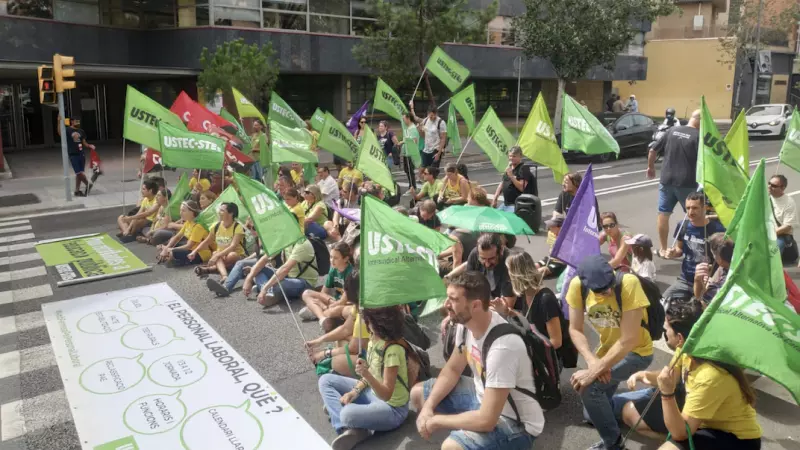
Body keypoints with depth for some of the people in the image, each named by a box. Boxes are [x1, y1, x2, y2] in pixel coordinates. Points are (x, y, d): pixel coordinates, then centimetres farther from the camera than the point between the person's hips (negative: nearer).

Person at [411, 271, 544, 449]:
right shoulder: (465, 323, -10)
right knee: (418, 393, 10)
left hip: (515, 422, -8)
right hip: (483, 396, 8)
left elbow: (486, 420, -34)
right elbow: (452, 369, 7)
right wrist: (428, 407, -7)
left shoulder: (502, 347, -35)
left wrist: (435, 420, -20)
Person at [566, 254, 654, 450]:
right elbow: (575, 330, -14)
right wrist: (593, 362, -30)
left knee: (589, 386, -24)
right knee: (591, 414, 12)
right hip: (607, 349, 5)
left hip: (636, 351, -5)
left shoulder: (629, 283, -33)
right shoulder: (577, 286, -21)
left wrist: (594, 372, -33)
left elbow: (628, 340, -33)